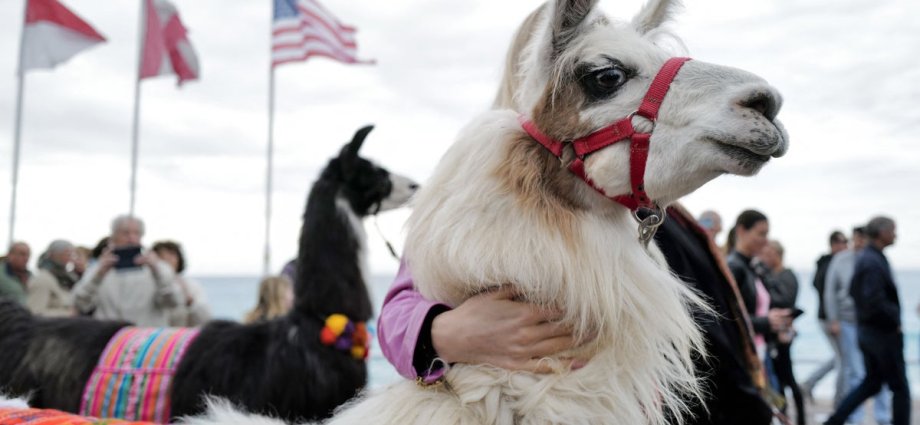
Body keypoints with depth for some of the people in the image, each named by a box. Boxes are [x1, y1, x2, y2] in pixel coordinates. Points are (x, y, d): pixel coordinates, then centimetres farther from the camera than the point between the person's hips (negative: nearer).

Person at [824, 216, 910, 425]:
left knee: (871, 383, 16)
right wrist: (895, 319, -15)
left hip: (866, 328, 9)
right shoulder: (874, 262, -21)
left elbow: (854, 291, 19)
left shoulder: (863, 257, 9)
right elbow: (875, 302, -28)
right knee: (899, 387, 5)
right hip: (883, 332, -9)